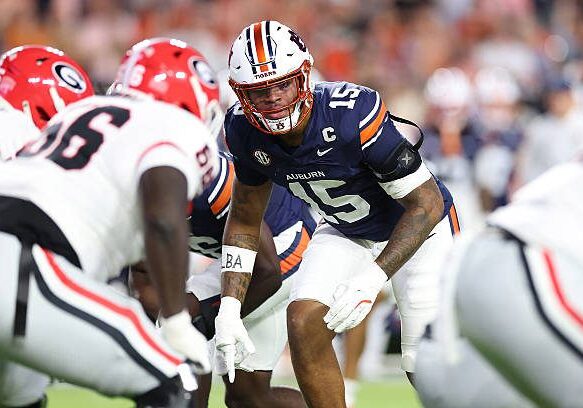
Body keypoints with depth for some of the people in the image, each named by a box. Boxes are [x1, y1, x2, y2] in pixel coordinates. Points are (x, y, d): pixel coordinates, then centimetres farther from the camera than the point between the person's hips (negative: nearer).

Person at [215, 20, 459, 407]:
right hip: (345, 232, 5)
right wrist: (229, 307, -12)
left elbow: (426, 204, -29)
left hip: (416, 228, -5)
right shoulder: (245, 130, -18)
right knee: (304, 323, -18)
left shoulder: (353, 113, -36)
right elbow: (245, 220, -2)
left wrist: (373, 278, -37)